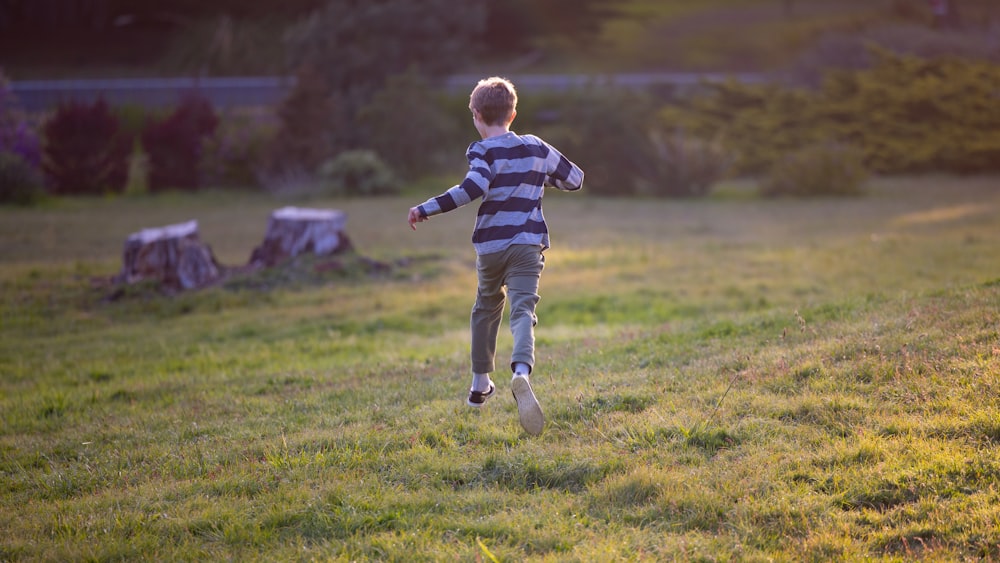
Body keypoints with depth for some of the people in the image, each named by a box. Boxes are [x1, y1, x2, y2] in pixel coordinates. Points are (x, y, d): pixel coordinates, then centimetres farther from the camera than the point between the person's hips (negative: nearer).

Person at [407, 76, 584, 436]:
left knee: (487, 307, 21)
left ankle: (480, 385, 32)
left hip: (491, 245, -1)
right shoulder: (537, 148, 8)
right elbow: (575, 179, 19)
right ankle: (521, 371, -42)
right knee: (522, 311, -11)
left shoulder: (484, 152, -6)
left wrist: (426, 210, -21)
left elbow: (473, 188, -25)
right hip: (528, 244, 1)